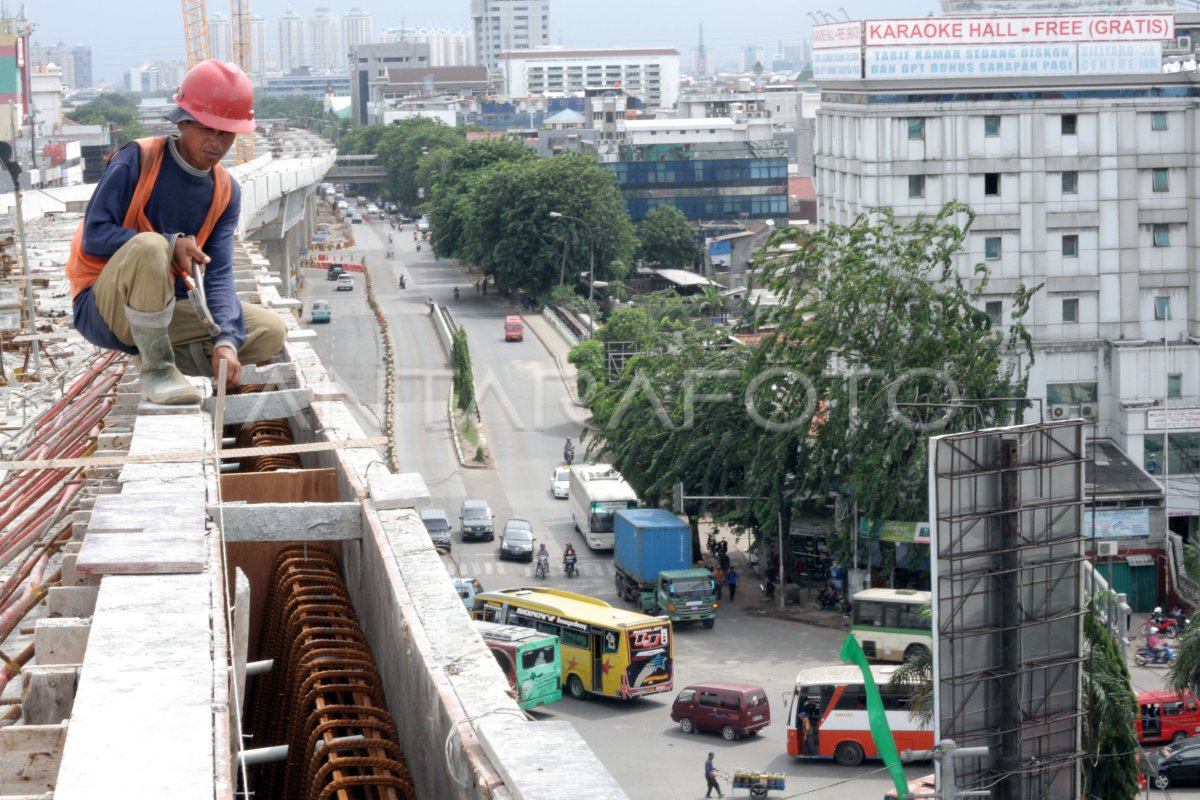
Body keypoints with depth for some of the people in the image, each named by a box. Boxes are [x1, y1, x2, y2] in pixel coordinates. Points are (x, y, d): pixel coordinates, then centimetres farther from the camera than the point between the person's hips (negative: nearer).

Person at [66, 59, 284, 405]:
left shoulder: (226, 192, 2)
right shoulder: (137, 161, -13)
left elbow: (219, 274, -6)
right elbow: (94, 237, -18)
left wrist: (226, 340, -23)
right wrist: (169, 246, -27)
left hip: (167, 311, 5)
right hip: (104, 308, -5)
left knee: (270, 333, -6)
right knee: (149, 246, -37)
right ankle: (156, 369, -24)